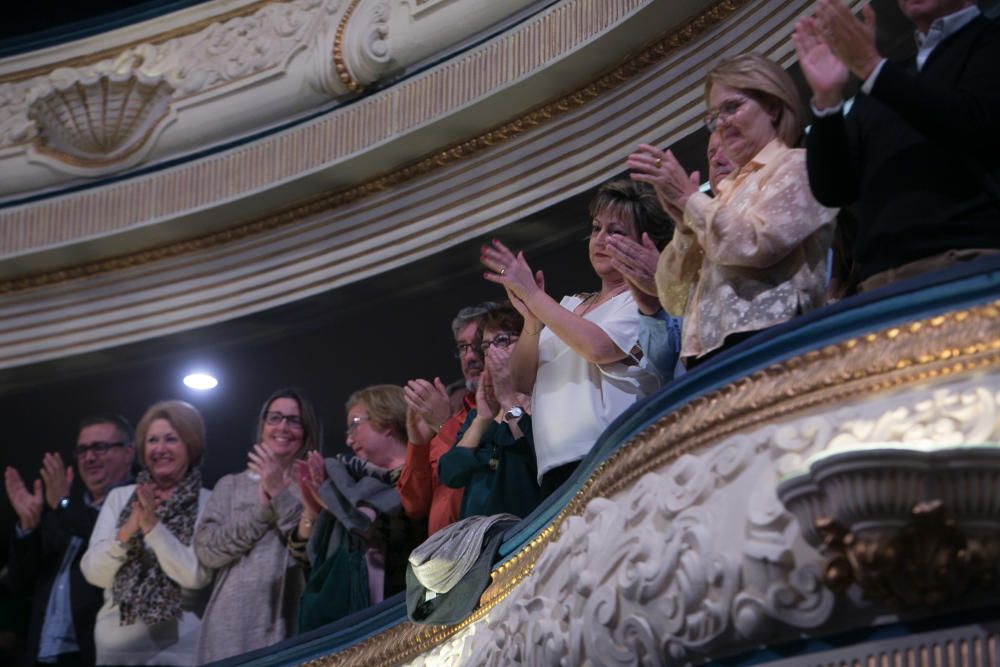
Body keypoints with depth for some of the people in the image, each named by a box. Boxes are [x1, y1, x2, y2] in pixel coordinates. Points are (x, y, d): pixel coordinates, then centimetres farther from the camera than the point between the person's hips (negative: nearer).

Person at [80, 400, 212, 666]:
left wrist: (153, 526, -19)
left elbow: (196, 576, -14)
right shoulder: (119, 497, 6)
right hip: (115, 644, 3)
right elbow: (93, 573, -1)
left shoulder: (207, 504, -3)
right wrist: (127, 531, -16)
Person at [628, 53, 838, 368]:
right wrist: (684, 222, 4)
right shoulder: (728, 191, 24)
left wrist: (689, 199, -1)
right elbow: (675, 298, 19)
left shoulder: (796, 166, 6)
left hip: (766, 336, -6)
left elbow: (755, 243, -13)